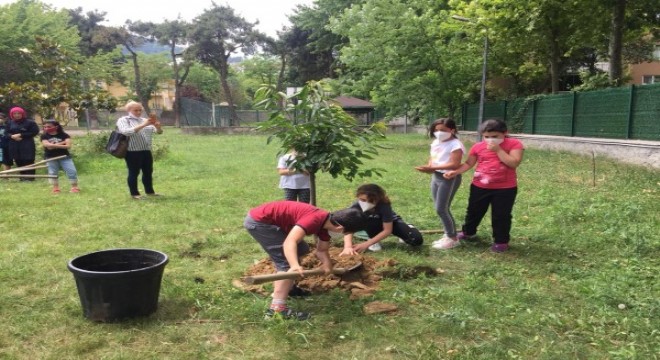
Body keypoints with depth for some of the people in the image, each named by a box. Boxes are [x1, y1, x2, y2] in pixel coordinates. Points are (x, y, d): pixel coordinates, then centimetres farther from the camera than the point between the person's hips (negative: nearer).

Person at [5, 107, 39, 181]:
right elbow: (6, 133, 13)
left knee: (28, 161, -7)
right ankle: (23, 176, 16)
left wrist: (21, 135, -14)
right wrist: (12, 136, -12)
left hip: (27, 145, -5)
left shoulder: (30, 122, -5)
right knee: (18, 161, 7)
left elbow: (35, 132, -11)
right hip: (14, 145, 5)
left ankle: (30, 176, -3)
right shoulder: (10, 123, 12)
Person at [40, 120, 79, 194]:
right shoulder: (44, 136, 0)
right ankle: (55, 188, 16)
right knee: (52, 173, 5)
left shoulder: (64, 135, -3)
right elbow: (48, 145, -16)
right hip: (50, 158, 1)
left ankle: (74, 187, 2)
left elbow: (68, 146, -15)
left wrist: (54, 145, -18)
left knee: (72, 171, -7)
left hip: (64, 156, -1)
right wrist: (62, 143, -17)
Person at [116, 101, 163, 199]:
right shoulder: (123, 120, 0)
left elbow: (159, 132, 11)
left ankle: (149, 191, 23)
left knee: (148, 172, 11)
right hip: (132, 152, -6)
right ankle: (134, 193, 8)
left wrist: (157, 125, -14)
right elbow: (126, 132, -21)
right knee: (134, 173, 0)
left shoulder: (144, 120, 16)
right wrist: (143, 125, -25)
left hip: (146, 151, 6)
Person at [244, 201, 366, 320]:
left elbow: (321, 250, 14)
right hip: (259, 221, -10)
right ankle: (277, 309, -14)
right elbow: (289, 242, -39)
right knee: (288, 263, -13)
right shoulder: (315, 220, -28)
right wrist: (295, 266, -53)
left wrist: (327, 264, -6)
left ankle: (282, 288, 34)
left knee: (302, 249, 20)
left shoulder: (325, 222, 1)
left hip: (270, 220, 10)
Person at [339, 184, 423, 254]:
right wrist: (348, 246, -60)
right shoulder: (356, 207, -31)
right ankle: (373, 240, -10)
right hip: (373, 226, 1)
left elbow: (387, 230, -31)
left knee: (416, 239, -23)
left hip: (390, 223, -1)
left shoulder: (384, 205, -35)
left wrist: (366, 244, -38)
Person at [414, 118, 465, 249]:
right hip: (436, 177, 9)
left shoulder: (455, 145, -16)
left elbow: (455, 164, -23)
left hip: (449, 178, -9)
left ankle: (452, 238, 6)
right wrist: (429, 167, -8)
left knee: (441, 209, -7)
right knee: (440, 209, 12)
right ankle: (449, 235, 23)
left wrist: (432, 168, -27)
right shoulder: (435, 143, 10)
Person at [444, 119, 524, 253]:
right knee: (474, 211, 19)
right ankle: (468, 232, 42)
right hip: (479, 187, 3)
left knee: (501, 216, 6)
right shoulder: (478, 147, -3)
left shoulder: (514, 144, -10)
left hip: (505, 189, -3)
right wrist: (455, 172, -11)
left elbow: (514, 163, -21)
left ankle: (501, 241, 23)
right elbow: (468, 163, 4)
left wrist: (498, 150, -23)